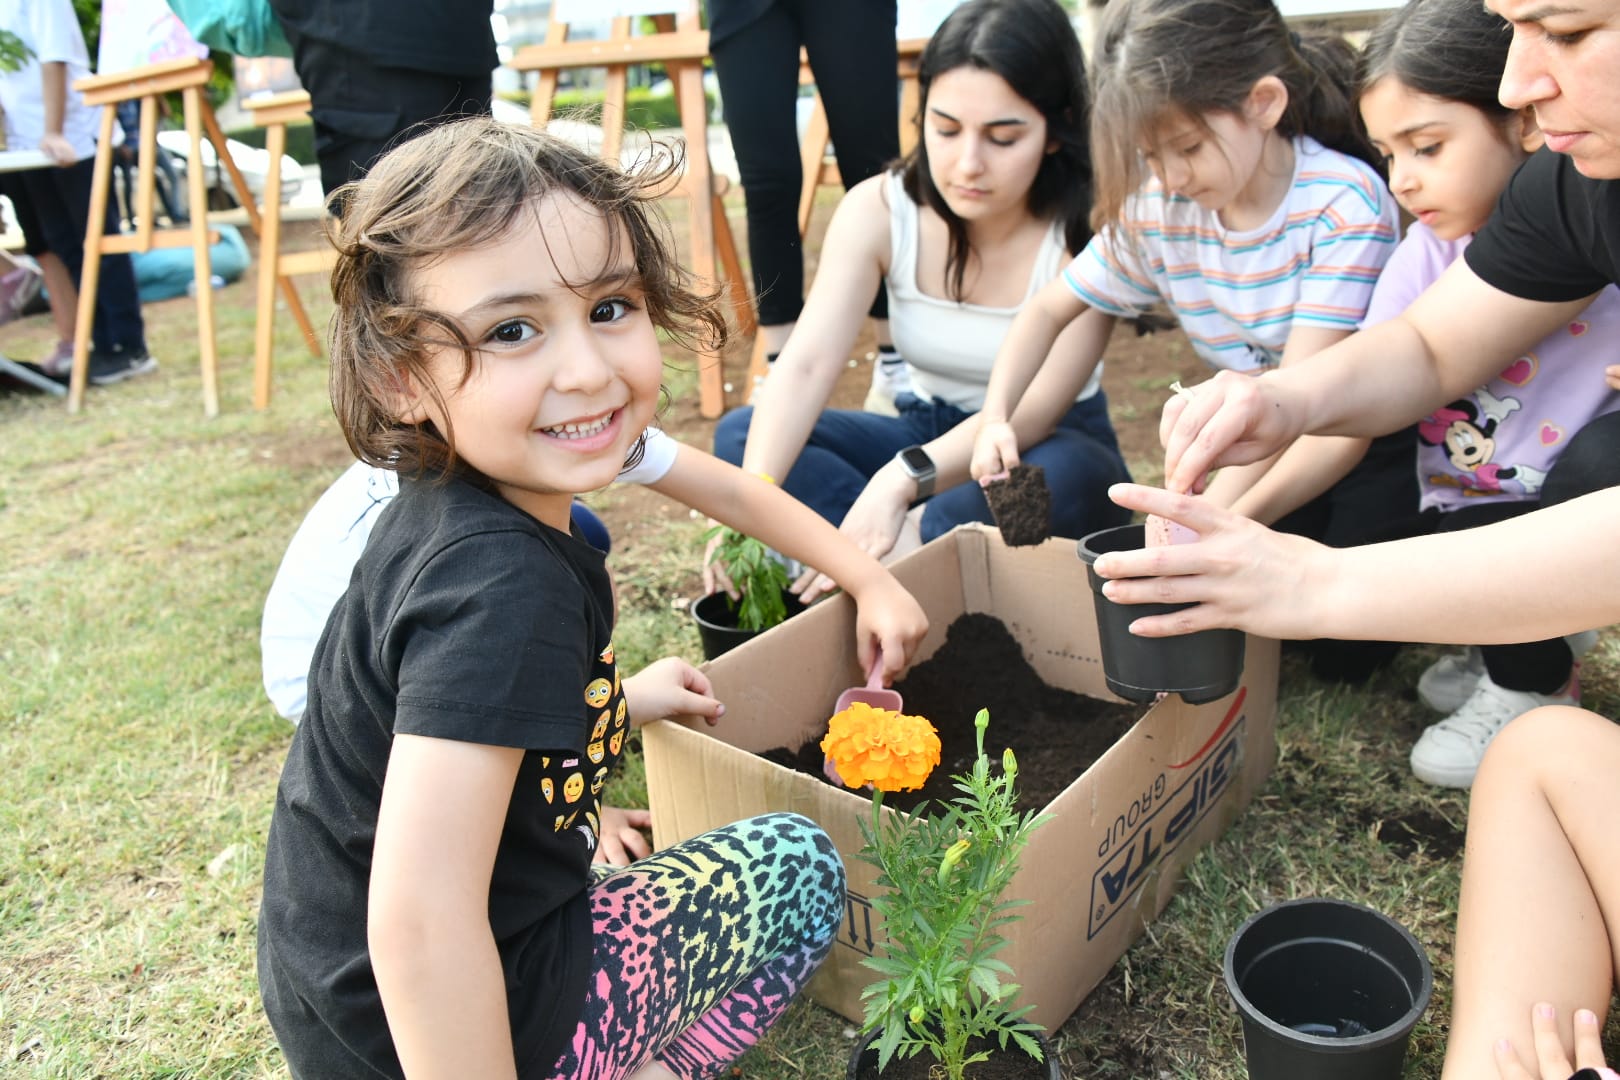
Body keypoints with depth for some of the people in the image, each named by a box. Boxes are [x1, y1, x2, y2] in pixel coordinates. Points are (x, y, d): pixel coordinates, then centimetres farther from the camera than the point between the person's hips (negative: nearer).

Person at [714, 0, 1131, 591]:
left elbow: (1033, 411, -31)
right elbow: (806, 364, -25)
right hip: (930, 433, 3)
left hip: (1050, 448, -3)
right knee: (741, 433, -18)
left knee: (1064, 475, -39)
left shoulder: (1085, 231, -20)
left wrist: (901, 480, -48)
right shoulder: (878, 210, -13)